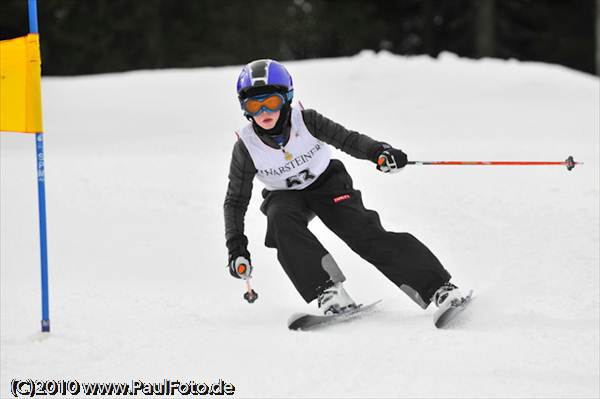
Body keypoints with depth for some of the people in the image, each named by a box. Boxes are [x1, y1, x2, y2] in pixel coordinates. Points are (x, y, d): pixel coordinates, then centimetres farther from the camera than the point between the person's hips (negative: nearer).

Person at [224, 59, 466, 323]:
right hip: (286, 196, 1)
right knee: (282, 222, -34)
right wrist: (236, 246, -21)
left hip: (327, 183, -1)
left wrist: (378, 152, -40)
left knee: (365, 232, -21)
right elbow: (235, 200, -11)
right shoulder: (246, 146, -20)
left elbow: (346, 139, -19)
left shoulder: (305, 121, -23)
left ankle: (438, 289, -27)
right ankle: (328, 293, -37)